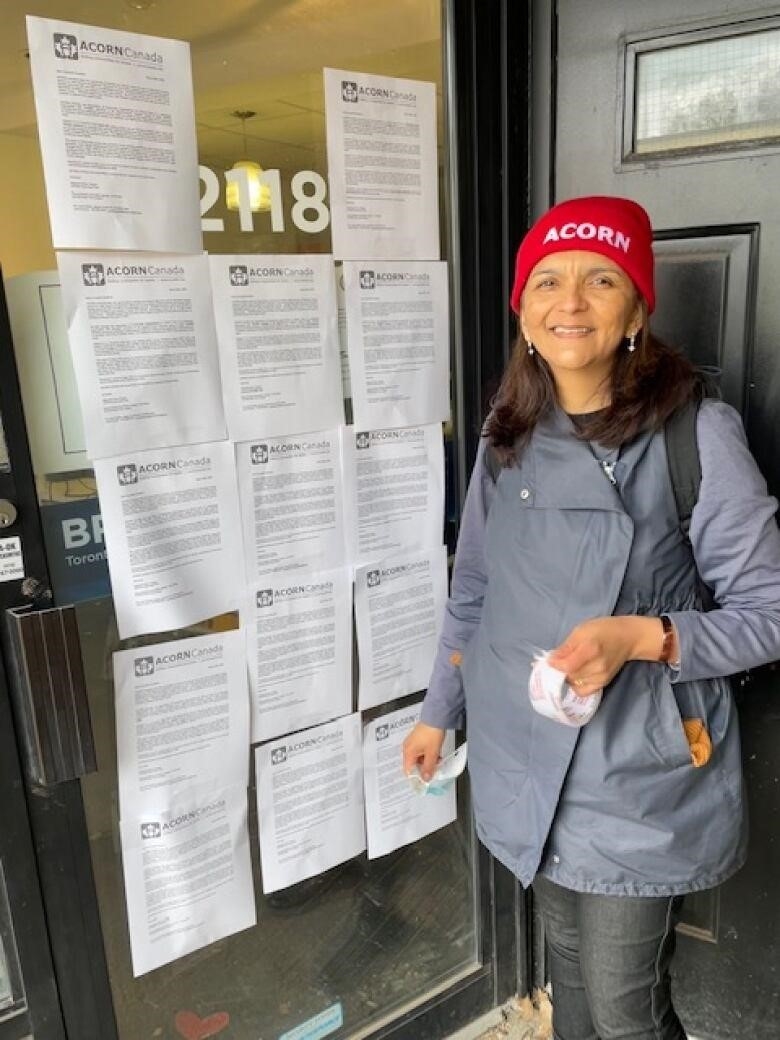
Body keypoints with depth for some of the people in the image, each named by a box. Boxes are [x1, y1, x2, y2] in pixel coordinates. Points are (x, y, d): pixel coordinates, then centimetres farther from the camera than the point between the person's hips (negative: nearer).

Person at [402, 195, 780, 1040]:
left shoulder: (697, 434, -15)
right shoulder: (506, 437, 0)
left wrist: (641, 637, -26)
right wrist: (437, 712, 15)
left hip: (638, 774, -4)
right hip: (527, 761, 5)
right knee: (566, 968, 24)